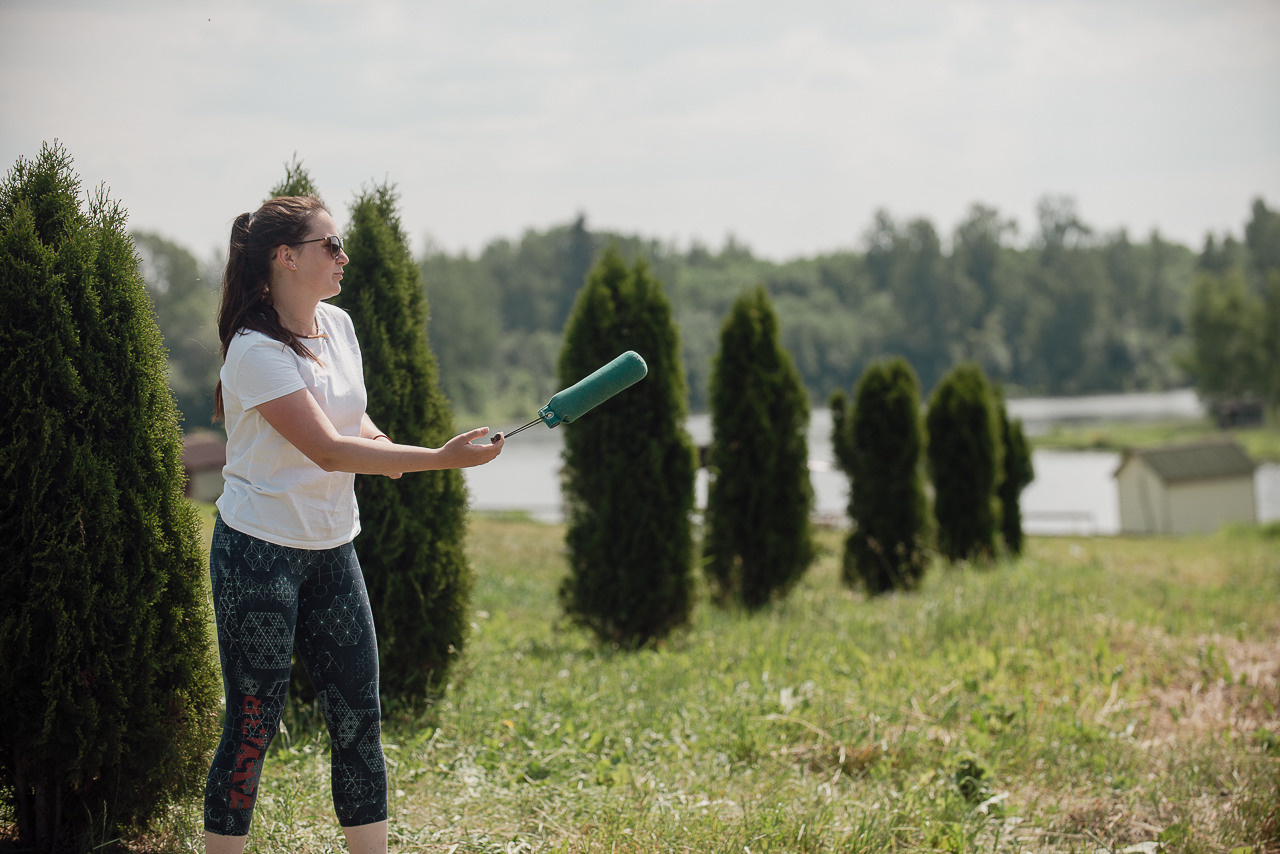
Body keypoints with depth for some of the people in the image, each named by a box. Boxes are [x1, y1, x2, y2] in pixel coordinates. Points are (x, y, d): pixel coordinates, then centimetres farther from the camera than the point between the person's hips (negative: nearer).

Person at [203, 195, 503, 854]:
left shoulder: (337, 325, 7)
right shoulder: (256, 350, -18)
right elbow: (328, 450, -25)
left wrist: (374, 438, -1)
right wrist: (441, 458, -27)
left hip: (332, 549, 7)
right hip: (260, 552, -7)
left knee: (359, 717, 5)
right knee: (253, 725, -2)